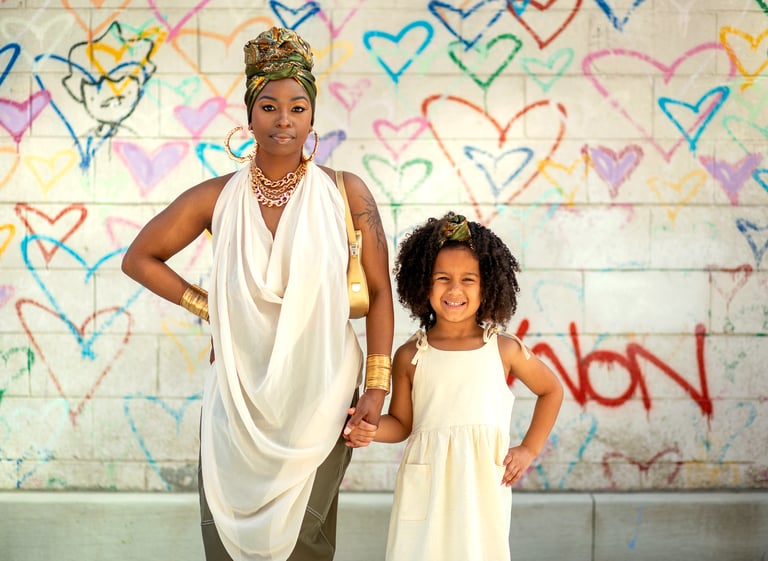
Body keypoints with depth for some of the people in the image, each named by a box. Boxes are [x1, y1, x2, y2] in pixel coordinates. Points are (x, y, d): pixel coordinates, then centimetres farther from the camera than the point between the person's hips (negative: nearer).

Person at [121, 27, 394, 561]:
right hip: (239, 392, 1)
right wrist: (207, 305, 2)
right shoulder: (217, 198, -1)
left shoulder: (345, 193, -5)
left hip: (319, 396, -1)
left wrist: (377, 387, -7)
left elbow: (379, 292, -3)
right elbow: (140, 258, 10)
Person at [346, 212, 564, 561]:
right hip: (425, 487, 0)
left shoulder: (504, 349, 3)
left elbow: (551, 391, 17)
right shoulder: (410, 356, 2)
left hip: (484, 485, 0)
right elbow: (402, 423, 8)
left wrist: (529, 449, 11)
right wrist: (370, 430, -12)